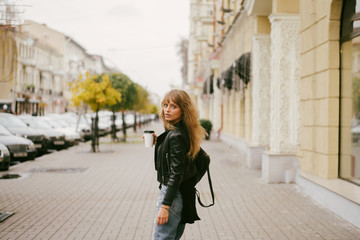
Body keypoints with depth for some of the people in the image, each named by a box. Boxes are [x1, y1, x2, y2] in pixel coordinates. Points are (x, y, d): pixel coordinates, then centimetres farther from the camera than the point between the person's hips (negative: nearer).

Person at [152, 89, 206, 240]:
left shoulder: (176, 136, -19)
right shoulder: (178, 131, 9)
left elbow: (176, 173, -22)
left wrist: (165, 206, -23)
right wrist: (158, 142, 9)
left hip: (173, 193, -10)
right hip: (182, 192, 10)